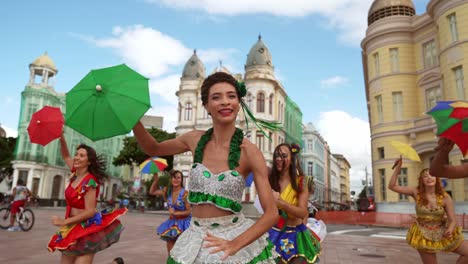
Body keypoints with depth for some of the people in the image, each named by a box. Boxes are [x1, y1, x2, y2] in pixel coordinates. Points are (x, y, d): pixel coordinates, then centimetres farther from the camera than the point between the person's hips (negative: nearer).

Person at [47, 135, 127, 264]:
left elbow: (90, 211, -21)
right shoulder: (76, 174, 3)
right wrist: (61, 137, 1)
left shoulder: (89, 181, -18)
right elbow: (66, 156, 16)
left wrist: (64, 222, -17)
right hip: (73, 229, 8)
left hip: (86, 230, -8)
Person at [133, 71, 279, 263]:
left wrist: (235, 244, -29)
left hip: (235, 237, -3)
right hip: (195, 240, 4)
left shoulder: (249, 151, -15)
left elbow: (271, 213, -16)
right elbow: (153, 149, 13)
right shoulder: (195, 139, -4)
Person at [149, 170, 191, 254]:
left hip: (182, 223, -5)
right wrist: (156, 180, -3)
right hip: (172, 223, 6)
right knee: (170, 249, 12)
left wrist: (175, 213, -16)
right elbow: (152, 192, 9)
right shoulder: (168, 191, -1)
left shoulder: (185, 193, -18)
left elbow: (189, 211, -16)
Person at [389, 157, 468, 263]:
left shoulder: (445, 197, -11)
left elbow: (452, 220, -8)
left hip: (442, 234, 2)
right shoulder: (416, 193, -12)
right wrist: (397, 168, -23)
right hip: (423, 236, -2)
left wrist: (449, 230, -31)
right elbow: (392, 186, -16)